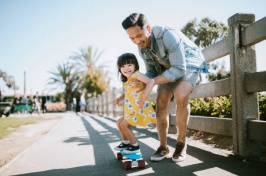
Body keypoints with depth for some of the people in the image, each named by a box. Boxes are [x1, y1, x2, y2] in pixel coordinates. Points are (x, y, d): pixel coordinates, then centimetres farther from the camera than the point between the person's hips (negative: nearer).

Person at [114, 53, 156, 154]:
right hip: (132, 110, 10)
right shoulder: (127, 81, 14)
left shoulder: (136, 75, -15)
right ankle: (125, 143, 33)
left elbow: (151, 82, -28)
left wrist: (143, 98, -33)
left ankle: (135, 146, 5)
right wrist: (120, 98, 13)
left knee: (124, 124, -9)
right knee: (119, 122, 19)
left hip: (139, 109, -10)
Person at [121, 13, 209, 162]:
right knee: (161, 102, -10)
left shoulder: (168, 35, -34)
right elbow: (152, 71, -1)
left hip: (189, 64, -6)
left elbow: (180, 69, -34)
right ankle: (163, 147, 4)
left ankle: (181, 144, -12)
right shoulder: (142, 47, -11)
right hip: (168, 68, 6)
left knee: (181, 97, -30)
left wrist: (152, 82, -38)